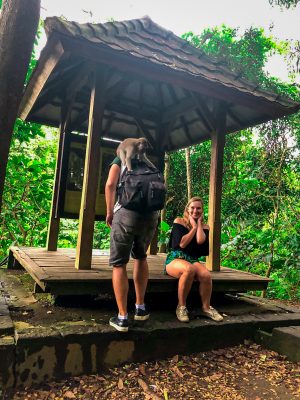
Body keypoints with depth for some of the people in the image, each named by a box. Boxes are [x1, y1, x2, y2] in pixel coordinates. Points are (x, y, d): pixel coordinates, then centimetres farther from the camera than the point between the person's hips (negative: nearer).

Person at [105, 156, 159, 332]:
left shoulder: (120, 160, 18)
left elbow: (110, 184, 2)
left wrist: (109, 212, 7)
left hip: (127, 212, -4)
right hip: (152, 214, 4)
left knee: (119, 263, 6)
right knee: (141, 256, 24)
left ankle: (122, 318, 7)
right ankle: (141, 308, 28)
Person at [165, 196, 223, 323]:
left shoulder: (204, 226, 11)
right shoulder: (179, 221, 2)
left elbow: (201, 242, -11)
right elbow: (182, 243, -11)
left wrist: (199, 224, -2)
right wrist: (194, 227, -4)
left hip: (193, 260, 3)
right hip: (175, 259, -3)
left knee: (206, 275, -31)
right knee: (189, 269, -39)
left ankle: (206, 308, -6)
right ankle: (181, 307, -21)